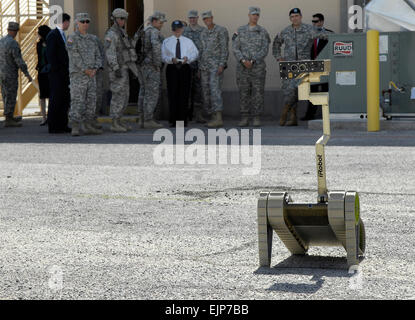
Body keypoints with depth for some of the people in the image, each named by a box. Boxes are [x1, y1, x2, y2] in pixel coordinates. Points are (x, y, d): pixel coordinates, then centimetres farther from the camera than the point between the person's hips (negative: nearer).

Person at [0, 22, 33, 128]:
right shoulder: (13, 44, -20)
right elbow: (19, 61, -21)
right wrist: (27, 74, -16)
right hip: (10, 74, -9)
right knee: (10, 97, -4)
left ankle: (10, 117, 24)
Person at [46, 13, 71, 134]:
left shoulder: (63, 35, 18)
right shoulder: (53, 35, -11)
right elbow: (50, 55, -16)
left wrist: (67, 70, 12)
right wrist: (56, 70, -17)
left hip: (64, 74, 9)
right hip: (56, 74, -9)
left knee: (65, 100, 10)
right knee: (56, 100, -6)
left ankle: (62, 125, 16)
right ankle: (53, 127, -2)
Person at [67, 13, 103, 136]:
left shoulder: (92, 39, 15)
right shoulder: (72, 38, -5)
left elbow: (98, 56, 10)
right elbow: (75, 56, -14)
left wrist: (95, 69, -7)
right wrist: (85, 70, -17)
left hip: (91, 75, 6)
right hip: (78, 75, -6)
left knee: (91, 102, 6)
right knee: (77, 101, -10)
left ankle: (88, 126, 12)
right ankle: (75, 127, -10)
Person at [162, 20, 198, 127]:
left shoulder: (188, 41, 11)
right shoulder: (166, 42, 10)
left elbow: (195, 53, 9)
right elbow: (163, 56, 5)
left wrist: (188, 58, -11)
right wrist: (171, 59, -16)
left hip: (185, 68, 1)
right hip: (172, 69, -1)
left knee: (184, 94, -1)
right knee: (173, 94, -3)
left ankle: (183, 120, 4)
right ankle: (173, 120, 2)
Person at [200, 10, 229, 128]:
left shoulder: (221, 30, -6)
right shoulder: (203, 33, 17)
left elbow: (224, 48, -11)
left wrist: (222, 65, -21)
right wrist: (200, 68, 16)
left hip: (216, 66, -8)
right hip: (205, 66, 8)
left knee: (215, 90, -19)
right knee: (207, 93, 5)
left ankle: (219, 119, -26)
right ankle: (214, 118, 11)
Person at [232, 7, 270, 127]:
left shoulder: (263, 32, 3)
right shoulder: (240, 31, 9)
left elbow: (265, 50, -4)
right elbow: (235, 48, 2)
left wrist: (252, 61, -15)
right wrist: (243, 61, -14)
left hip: (258, 67, -2)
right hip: (242, 67, 2)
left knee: (258, 92, -2)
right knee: (244, 93, 3)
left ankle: (257, 119, 2)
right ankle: (245, 119, 8)